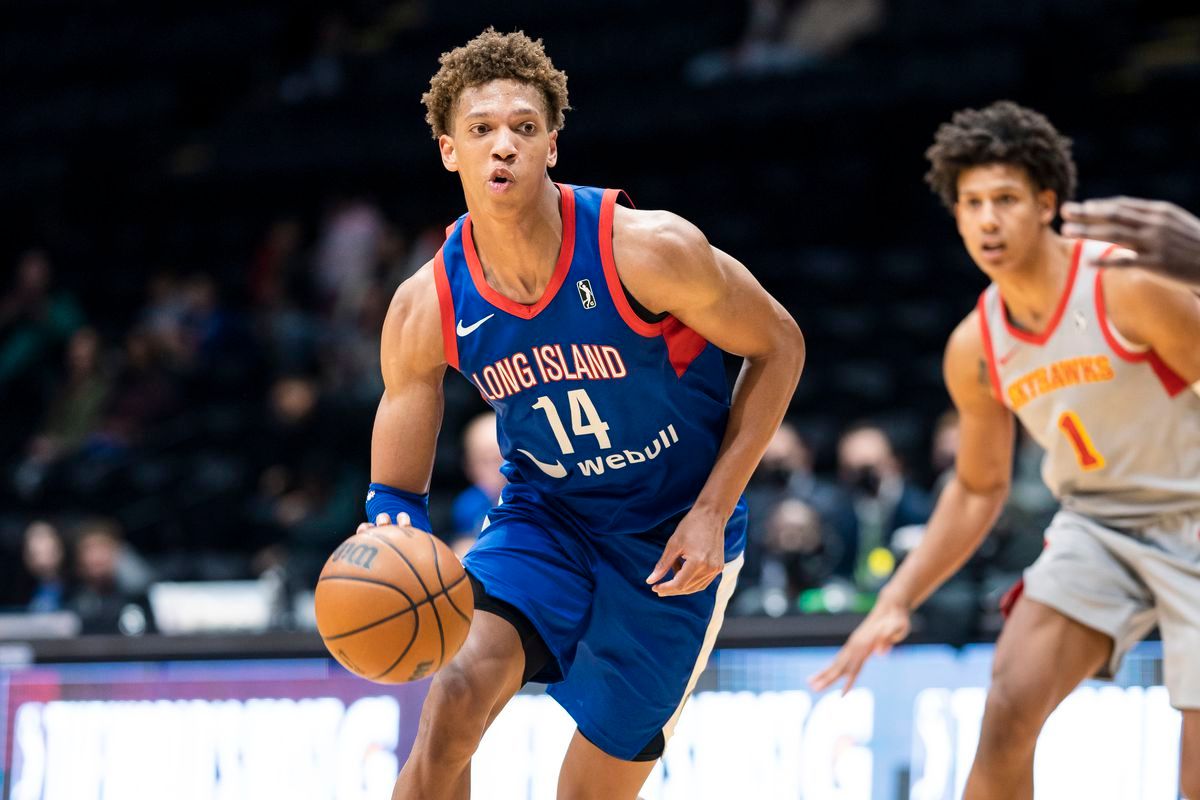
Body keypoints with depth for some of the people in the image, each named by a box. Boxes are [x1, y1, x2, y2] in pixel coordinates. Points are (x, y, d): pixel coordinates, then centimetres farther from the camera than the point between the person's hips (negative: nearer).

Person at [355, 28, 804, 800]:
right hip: (546, 520, 2)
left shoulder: (647, 250, -23)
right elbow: (396, 488, -3)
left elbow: (778, 346, -8)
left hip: (671, 547, -2)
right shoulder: (427, 308, -14)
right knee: (456, 696, -27)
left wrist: (713, 512, -14)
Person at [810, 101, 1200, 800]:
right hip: (1095, 526, 4)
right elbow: (978, 488, 12)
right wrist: (897, 601, 6)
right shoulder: (976, 348, -2)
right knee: (1009, 709, -16)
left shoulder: (1128, 290, -19)